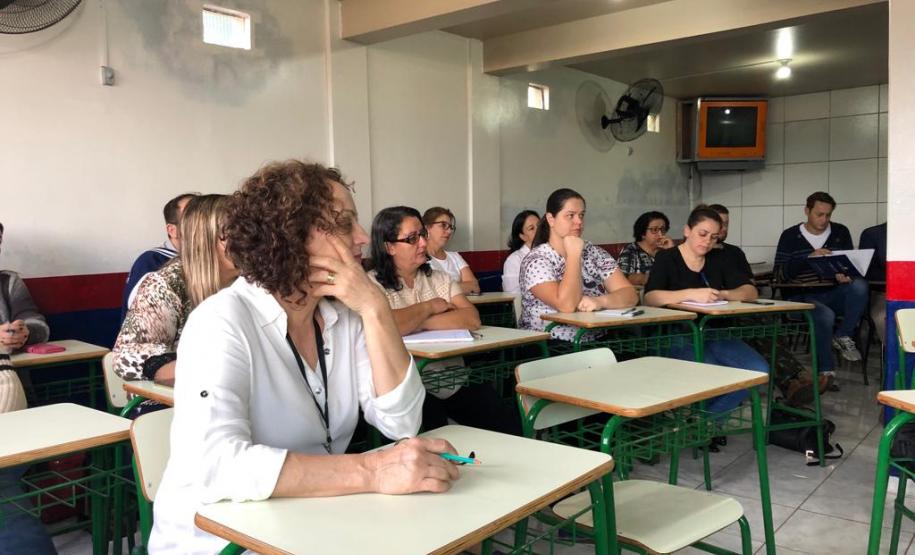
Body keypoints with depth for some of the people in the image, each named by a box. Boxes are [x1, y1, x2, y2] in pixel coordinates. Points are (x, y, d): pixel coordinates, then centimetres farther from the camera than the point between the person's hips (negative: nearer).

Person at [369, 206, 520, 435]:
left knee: (510, 423, -14)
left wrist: (416, 322, -12)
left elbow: (472, 319, -3)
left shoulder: (439, 278, 14)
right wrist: (429, 307, -6)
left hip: (455, 382, 5)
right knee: (436, 433, -32)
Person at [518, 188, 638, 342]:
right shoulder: (536, 260, -10)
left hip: (595, 342, 4)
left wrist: (600, 301, -20)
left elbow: (630, 295, -1)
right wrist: (574, 254, -17)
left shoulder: (595, 253, 6)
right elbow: (567, 305, -23)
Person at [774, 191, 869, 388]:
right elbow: (779, 274, -6)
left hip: (833, 295, 3)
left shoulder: (841, 232, 11)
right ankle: (826, 371, -19)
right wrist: (809, 258, -19)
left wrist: (846, 276, -15)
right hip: (802, 297, -3)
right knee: (825, 315, -35)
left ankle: (843, 336, -9)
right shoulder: (790, 236, 2)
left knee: (859, 286, -29)